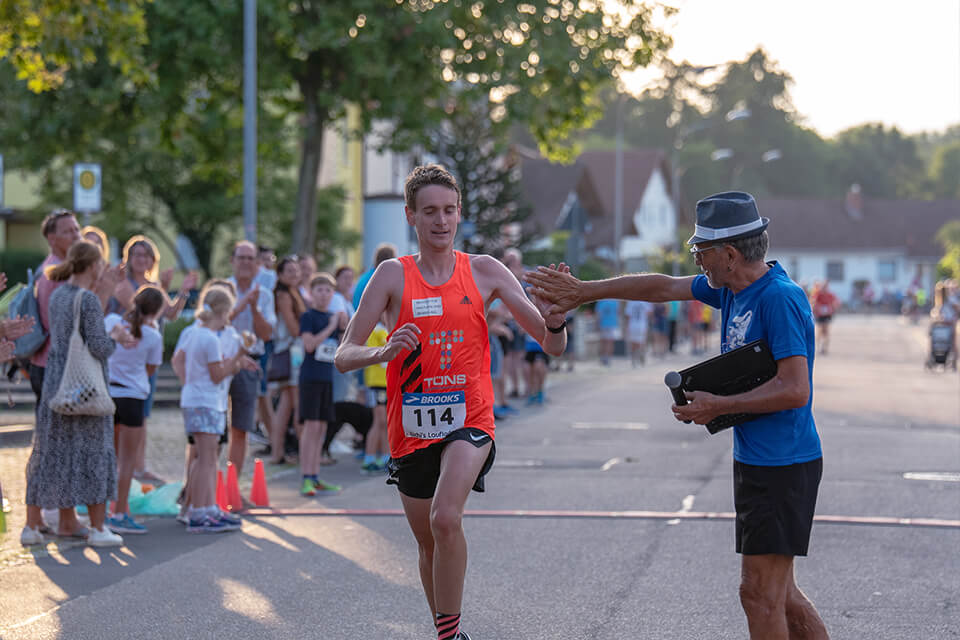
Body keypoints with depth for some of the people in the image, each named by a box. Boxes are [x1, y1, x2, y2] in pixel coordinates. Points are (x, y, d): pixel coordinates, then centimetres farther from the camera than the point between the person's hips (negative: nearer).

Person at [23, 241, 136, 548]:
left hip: (55, 386, 7)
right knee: (93, 454, 3)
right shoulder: (88, 300, -15)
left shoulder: (57, 295, 8)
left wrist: (112, 336, 17)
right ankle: (98, 528, 8)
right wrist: (115, 337, 2)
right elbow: (99, 348, -18)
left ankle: (32, 525, 14)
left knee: (49, 453, 11)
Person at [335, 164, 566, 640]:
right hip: (411, 429, 2)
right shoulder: (393, 275, -1)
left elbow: (552, 346, 1)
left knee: (445, 518, -26)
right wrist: (384, 352, -27)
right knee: (429, 544, 14)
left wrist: (555, 320, -23)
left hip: (468, 422, -2)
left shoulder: (484, 272, 1)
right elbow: (343, 357, -6)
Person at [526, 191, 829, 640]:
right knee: (776, 593, 13)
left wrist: (717, 407, -16)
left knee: (760, 594, -6)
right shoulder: (731, 288, 10)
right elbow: (664, 287, 21)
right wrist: (582, 292, 25)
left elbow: (795, 390, -23)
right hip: (754, 462, 10)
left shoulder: (780, 298, -18)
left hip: (781, 466, -10)